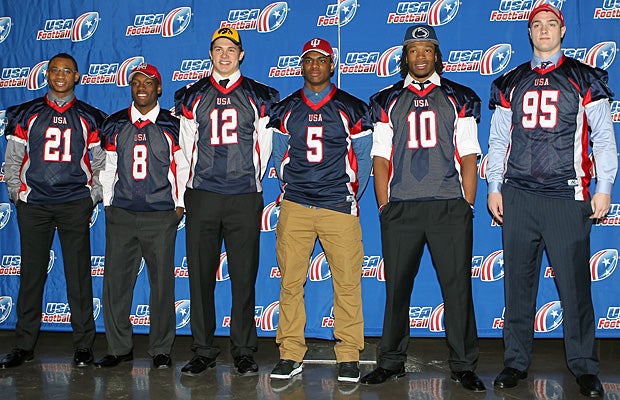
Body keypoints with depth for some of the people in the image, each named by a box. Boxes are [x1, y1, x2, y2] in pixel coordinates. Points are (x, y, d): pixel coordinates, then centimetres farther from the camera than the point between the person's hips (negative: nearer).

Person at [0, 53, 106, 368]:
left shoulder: (90, 118, 9)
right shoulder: (25, 115, 11)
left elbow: (102, 163, 10)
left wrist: (93, 198, 1)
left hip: (75, 204, -1)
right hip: (33, 205, 1)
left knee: (79, 273, -1)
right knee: (31, 272, 3)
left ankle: (83, 344, 7)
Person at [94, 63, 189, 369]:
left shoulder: (171, 125, 5)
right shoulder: (115, 124, 11)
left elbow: (183, 167, 8)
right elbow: (108, 167, 16)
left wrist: (179, 206, 3)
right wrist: (107, 203, 12)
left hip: (161, 216, -2)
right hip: (121, 215, 3)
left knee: (162, 281, -1)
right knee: (115, 280, 1)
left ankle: (161, 350, 12)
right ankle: (119, 348, 15)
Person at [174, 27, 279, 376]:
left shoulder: (258, 96, 9)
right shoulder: (193, 97, 13)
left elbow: (264, 147, 12)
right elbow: (188, 147, 15)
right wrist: (198, 180, 13)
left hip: (245, 198, -1)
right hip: (202, 196, 1)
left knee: (244, 276, 0)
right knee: (200, 274, 2)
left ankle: (244, 351, 10)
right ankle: (204, 351, 12)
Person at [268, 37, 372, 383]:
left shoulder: (352, 109, 7)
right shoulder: (286, 110, 13)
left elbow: (363, 158, 9)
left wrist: (352, 196, 5)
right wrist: (292, 188, 11)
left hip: (340, 208, -2)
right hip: (294, 207, 2)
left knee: (347, 283, -2)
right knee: (290, 282, 0)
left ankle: (349, 355, 8)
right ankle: (291, 354, 10)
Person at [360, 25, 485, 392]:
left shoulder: (460, 98, 13)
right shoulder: (387, 101, 14)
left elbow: (468, 155, 8)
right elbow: (380, 156, 10)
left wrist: (468, 204, 0)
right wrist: (384, 205, 2)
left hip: (450, 207, 0)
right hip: (400, 208, 1)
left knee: (458, 285, -1)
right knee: (397, 285, 4)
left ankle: (463, 365, 11)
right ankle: (392, 362, 17)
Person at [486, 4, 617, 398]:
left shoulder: (584, 80, 8)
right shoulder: (509, 84, 15)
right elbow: (498, 140, 15)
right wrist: (495, 188, 7)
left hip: (567, 196, -2)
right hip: (517, 196, 2)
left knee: (575, 283, -1)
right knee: (518, 282, 6)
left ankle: (584, 368, 12)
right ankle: (516, 362, 16)